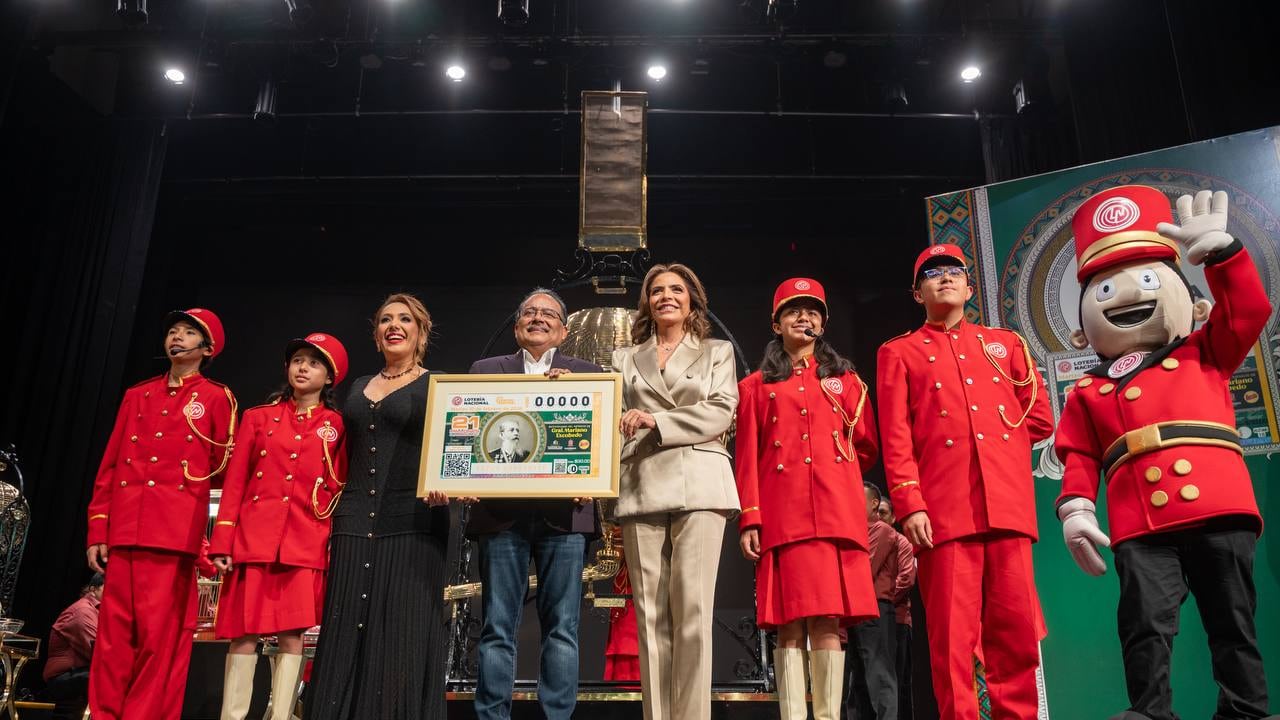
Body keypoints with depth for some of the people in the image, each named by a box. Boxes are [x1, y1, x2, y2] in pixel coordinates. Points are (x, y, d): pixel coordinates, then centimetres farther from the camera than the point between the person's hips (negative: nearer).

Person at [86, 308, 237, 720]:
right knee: (113, 634, 4)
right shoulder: (137, 395, 19)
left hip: (175, 534, -4)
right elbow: (109, 466, 16)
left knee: (160, 638, -3)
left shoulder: (217, 398, 7)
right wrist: (98, 530, 9)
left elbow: (225, 468, 5)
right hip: (124, 531, 4)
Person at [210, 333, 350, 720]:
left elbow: (340, 490, 6)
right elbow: (235, 482, 6)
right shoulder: (258, 417, 12)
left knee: (292, 636, -1)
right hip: (253, 537, 1)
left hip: (306, 544, -1)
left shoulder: (338, 426, 9)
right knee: (244, 633, 0)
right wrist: (222, 542, -2)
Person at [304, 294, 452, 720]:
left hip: (412, 525, -4)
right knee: (346, 636, 2)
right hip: (355, 524, 4)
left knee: (403, 636, -4)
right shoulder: (358, 388, 18)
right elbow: (348, 458, 20)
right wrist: (339, 511, 9)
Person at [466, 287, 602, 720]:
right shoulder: (486, 370, 17)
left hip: (563, 511, 0)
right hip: (502, 511, 1)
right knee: (498, 627, 2)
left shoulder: (587, 373, 16)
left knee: (561, 627, 0)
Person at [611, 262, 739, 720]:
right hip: (641, 489, 2)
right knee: (650, 614, -1)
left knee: (692, 609, -10)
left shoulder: (717, 352, 16)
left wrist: (657, 420, -7)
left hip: (698, 485, -2)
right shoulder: (626, 359, 22)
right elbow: (615, 420, 15)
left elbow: (721, 412, 2)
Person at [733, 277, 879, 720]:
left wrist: (834, 477, 12)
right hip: (782, 516, -1)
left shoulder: (845, 379, 19)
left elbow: (866, 446, 20)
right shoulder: (755, 386, 14)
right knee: (790, 624, -4)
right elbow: (747, 457, 6)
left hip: (836, 512, 1)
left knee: (828, 621, -3)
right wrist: (749, 519, -3)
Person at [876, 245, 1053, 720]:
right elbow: (895, 436, 1)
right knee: (953, 632, -4)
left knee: (1015, 626, 2)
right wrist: (910, 504, -10)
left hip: (1008, 502, 3)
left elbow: (1040, 419, 18)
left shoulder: (1006, 343, 21)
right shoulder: (899, 353, 13)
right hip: (944, 507, -2)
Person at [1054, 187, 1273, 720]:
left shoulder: (1205, 355, 21)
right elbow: (1080, 457, 10)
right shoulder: (1088, 394, 16)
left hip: (1219, 513, 1)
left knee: (1233, 620, 6)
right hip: (1141, 527, 0)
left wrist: (1220, 249, 1)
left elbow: (1247, 312, 9)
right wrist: (1075, 508, -6)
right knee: (1145, 624, -8)